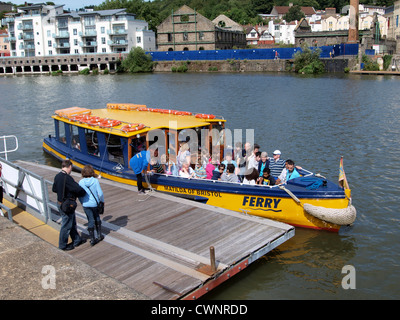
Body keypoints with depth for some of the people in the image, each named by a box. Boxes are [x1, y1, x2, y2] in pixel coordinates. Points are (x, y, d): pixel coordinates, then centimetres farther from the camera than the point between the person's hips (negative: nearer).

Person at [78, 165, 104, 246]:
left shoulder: (81, 182, -8)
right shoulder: (95, 181, -12)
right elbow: (100, 193, -12)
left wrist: (82, 203, 15)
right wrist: (102, 201, 5)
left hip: (86, 205, 1)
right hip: (95, 203, 0)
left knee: (90, 220, 9)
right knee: (97, 218, 21)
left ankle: (92, 239, 11)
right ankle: (99, 235, 31)